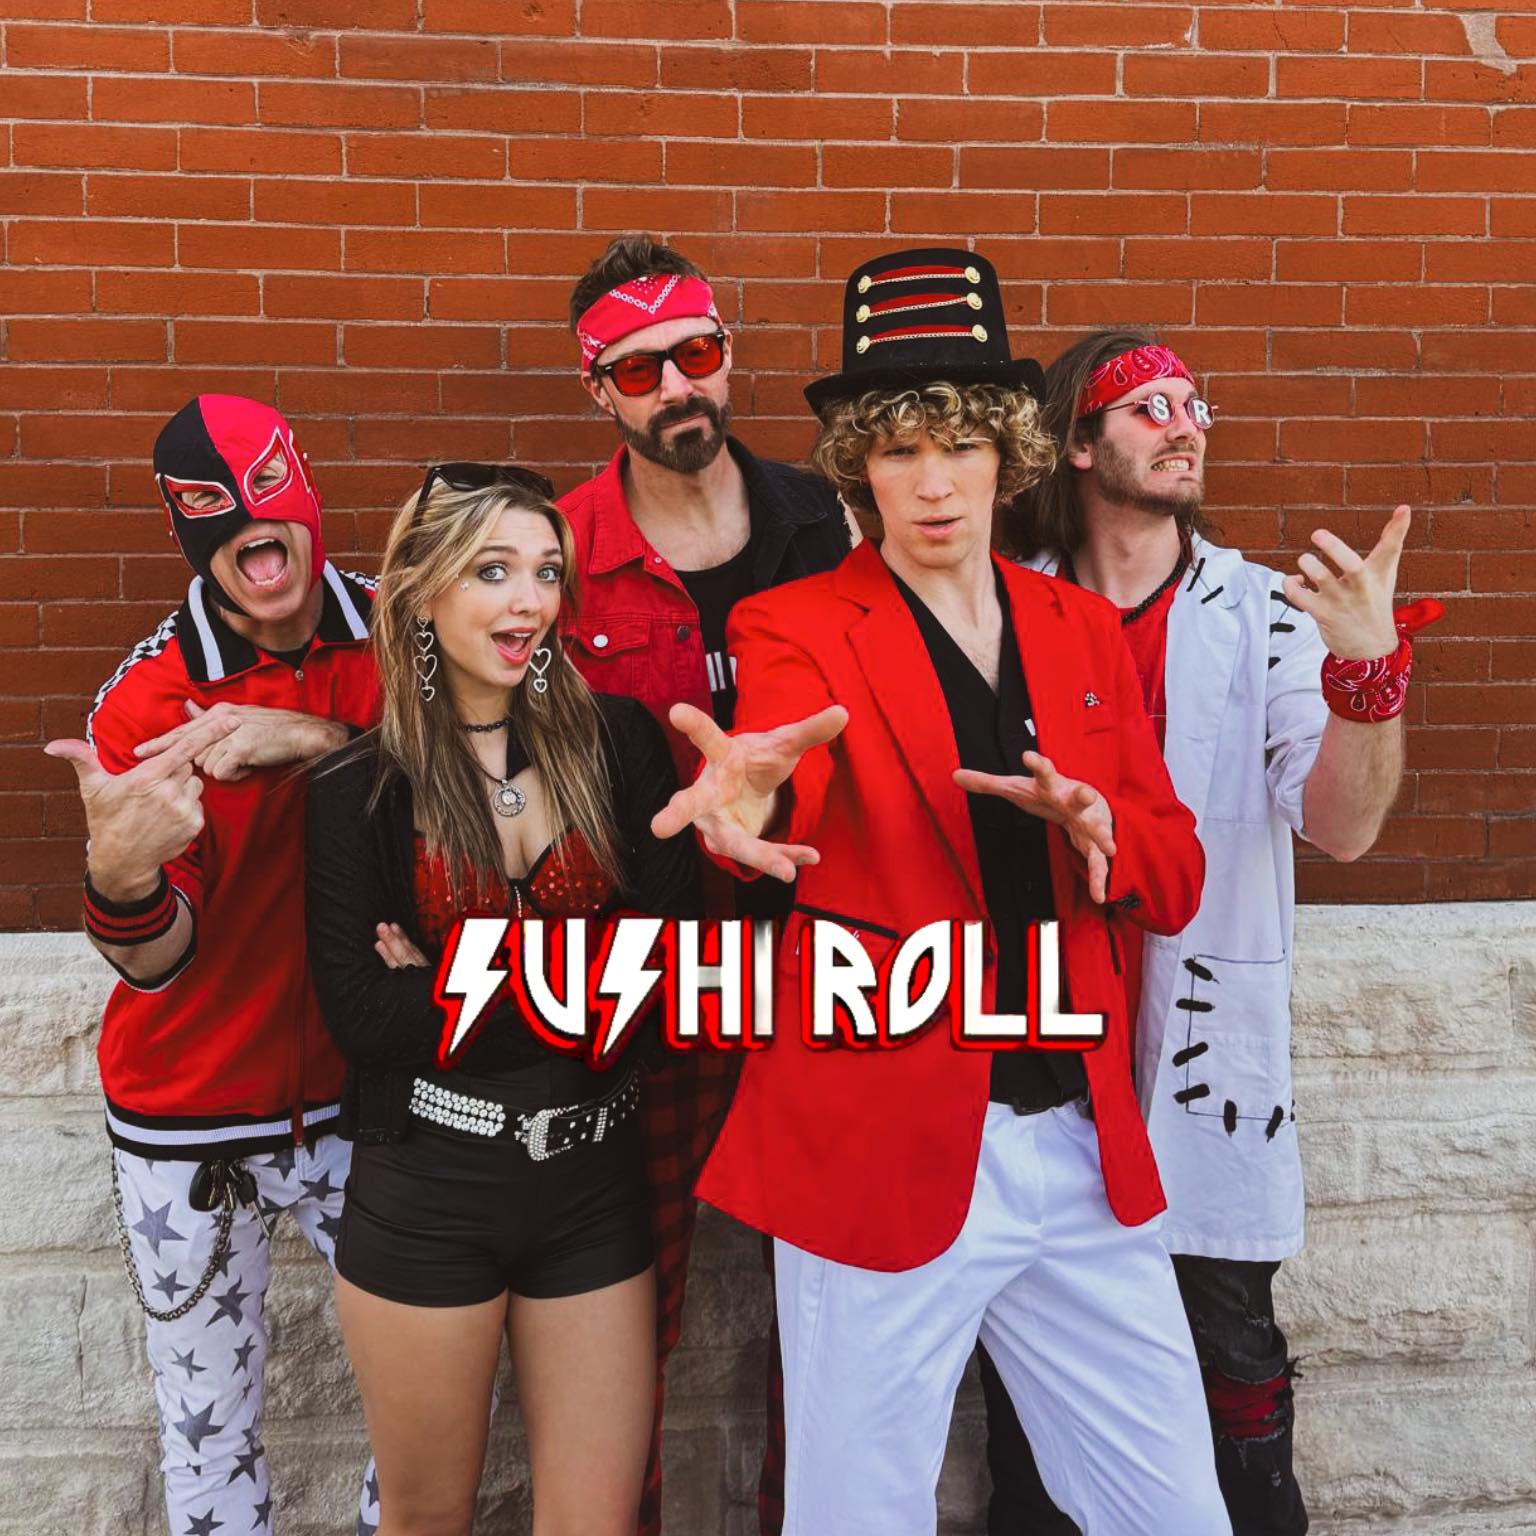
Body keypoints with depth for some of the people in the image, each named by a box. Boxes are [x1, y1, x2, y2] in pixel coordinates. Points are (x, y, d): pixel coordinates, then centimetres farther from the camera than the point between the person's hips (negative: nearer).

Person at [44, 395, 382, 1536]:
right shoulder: (146, 702, -13)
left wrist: (313, 739, -26)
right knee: (212, 1442, 13)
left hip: (359, 1094, 2)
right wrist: (121, 878, -39)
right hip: (190, 1133, -1)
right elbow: (156, 964, -16)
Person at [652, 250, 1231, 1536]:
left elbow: (1175, 882, 8)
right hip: (887, 1150, -4)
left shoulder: (1083, 630, 8)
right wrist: (748, 796, -50)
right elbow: (783, 752, -27)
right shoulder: (799, 627, -4)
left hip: (1083, 1147, 5)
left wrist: (1101, 829, -14)